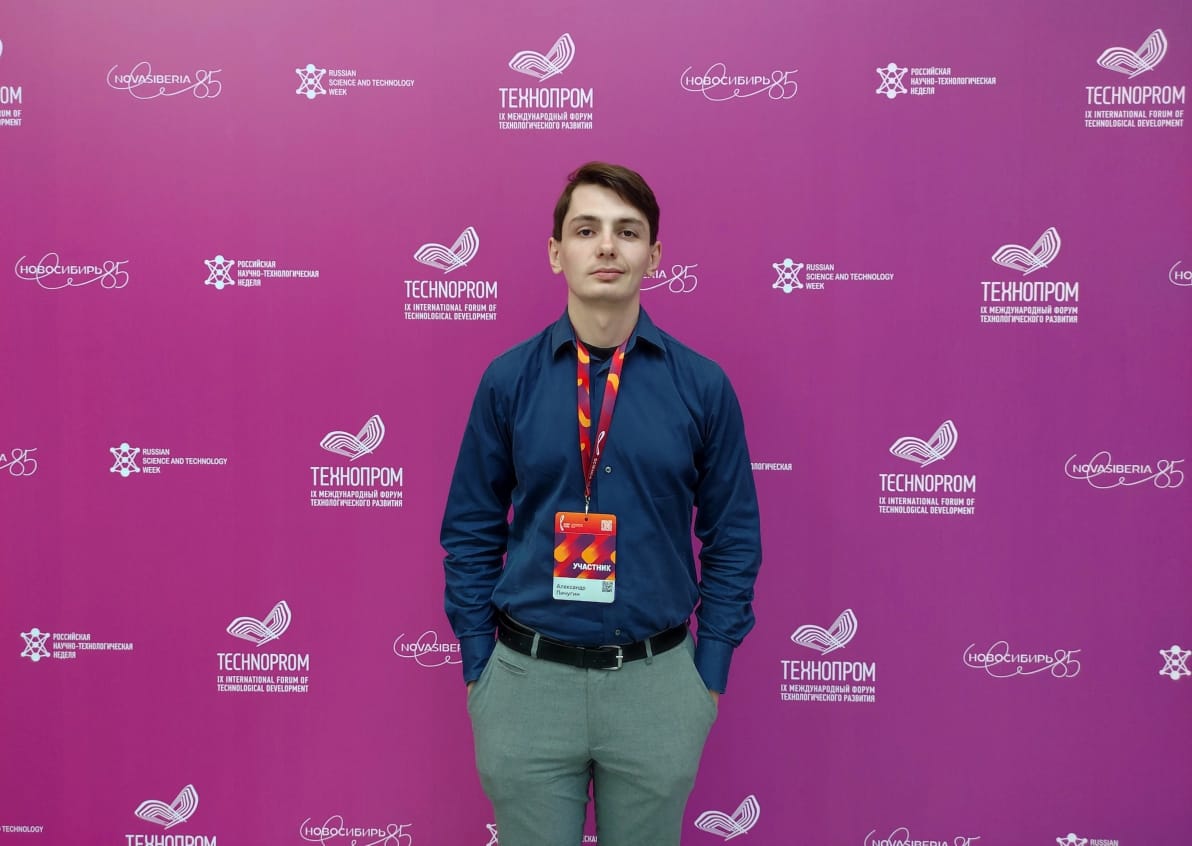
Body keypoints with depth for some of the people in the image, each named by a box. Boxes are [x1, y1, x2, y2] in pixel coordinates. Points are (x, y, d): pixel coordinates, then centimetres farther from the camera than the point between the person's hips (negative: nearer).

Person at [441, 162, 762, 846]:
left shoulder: (702, 384, -3)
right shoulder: (509, 379, -3)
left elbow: (734, 539, 2)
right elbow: (471, 533, 3)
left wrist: (710, 675, 1)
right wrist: (479, 668, 2)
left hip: (657, 683, 1)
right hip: (526, 680, 0)